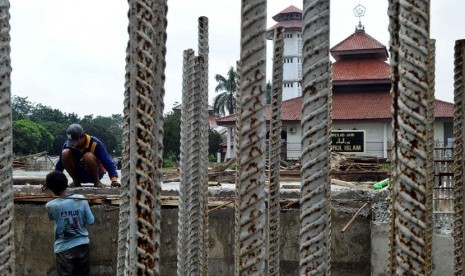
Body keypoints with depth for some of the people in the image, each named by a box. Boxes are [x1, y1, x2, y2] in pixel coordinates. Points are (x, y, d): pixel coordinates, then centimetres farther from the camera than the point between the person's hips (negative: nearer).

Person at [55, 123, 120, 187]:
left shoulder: (94, 143, -21)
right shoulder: (67, 144, -12)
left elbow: (108, 163, -24)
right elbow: (60, 163, 0)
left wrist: (114, 180, -35)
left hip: (95, 173, -3)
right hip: (79, 174, 3)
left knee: (88, 156, -35)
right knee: (65, 153, -22)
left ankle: (97, 181, -13)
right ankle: (76, 182, -7)